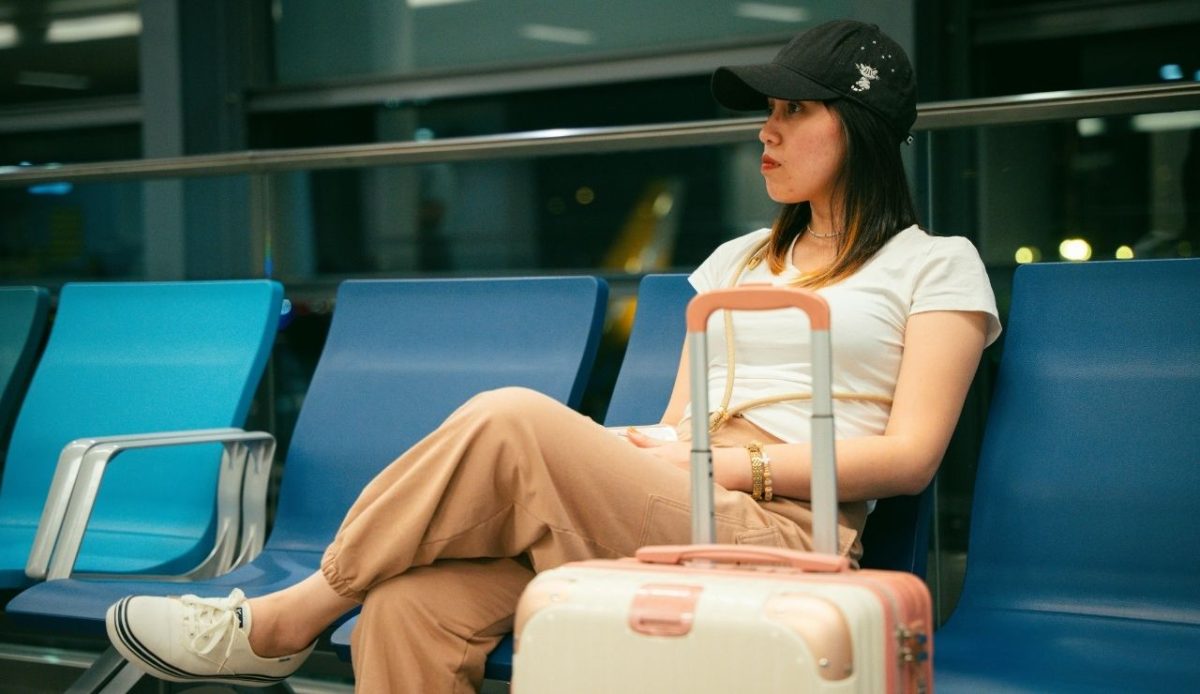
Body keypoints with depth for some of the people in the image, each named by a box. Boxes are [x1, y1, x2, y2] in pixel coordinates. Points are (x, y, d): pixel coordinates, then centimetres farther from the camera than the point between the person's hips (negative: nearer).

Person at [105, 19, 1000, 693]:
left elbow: (910, 455, -2)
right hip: (664, 516, 6)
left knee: (512, 419, -28)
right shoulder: (736, 260, 28)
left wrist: (728, 464, -9)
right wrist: (625, 454, -2)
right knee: (411, 606, -24)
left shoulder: (936, 264, 10)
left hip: (783, 528, -6)